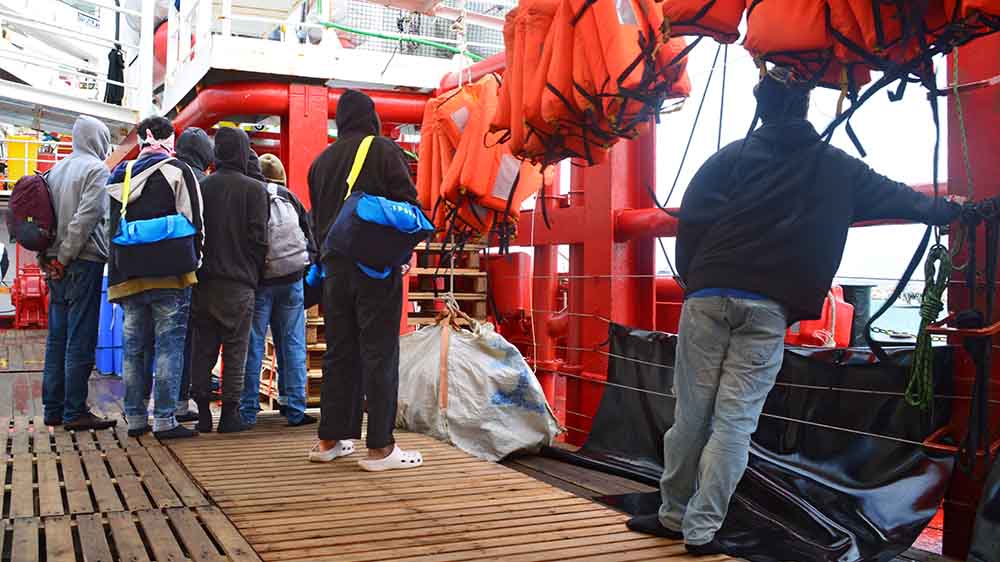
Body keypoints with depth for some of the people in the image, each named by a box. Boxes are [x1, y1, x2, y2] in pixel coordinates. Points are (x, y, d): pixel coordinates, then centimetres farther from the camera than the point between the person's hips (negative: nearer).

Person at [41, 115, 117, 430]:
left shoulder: (56, 169, 14)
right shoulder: (97, 169, -7)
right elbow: (87, 216, -17)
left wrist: (47, 258, 10)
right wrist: (65, 256, -12)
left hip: (57, 265, 7)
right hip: (84, 262, -7)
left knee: (57, 339, 11)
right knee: (81, 340, -4)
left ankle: (53, 409, 16)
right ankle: (75, 412, -1)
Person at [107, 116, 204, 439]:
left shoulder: (121, 175, 16)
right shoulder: (177, 170, -1)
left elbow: (112, 227, 18)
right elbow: (194, 221, -6)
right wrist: (193, 261, 5)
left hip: (128, 275, 5)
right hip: (170, 272, -5)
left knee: (134, 347, 10)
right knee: (170, 345, -3)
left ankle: (135, 418, 15)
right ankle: (165, 420, -5)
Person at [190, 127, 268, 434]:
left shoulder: (201, 186, 5)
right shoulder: (254, 189, -5)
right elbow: (258, 237, -8)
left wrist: (197, 268, 13)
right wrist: (255, 273, 4)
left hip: (203, 280, 4)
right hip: (238, 282, -4)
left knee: (203, 348, 9)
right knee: (235, 349, 2)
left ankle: (202, 412, 11)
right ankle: (230, 413, 3)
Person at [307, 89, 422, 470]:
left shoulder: (321, 161, 13)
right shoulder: (384, 151, -4)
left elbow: (316, 218, 17)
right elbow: (408, 203, -9)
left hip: (335, 267, 6)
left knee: (339, 352, 13)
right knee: (379, 353, -3)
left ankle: (330, 441, 17)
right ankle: (380, 448, -2)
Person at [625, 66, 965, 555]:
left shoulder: (732, 156, 8)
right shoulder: (837, 168, 14)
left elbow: (692, 216, -1)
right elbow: (894, 195, 28)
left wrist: (692, 278, 10)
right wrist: (944, 210, 45)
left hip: (708, 297, 0)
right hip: (769, 310, 0)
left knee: (692, 412, 7)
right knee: (734, 420, 1)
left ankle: (674, 516, 19)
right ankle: (701, 530, 4)